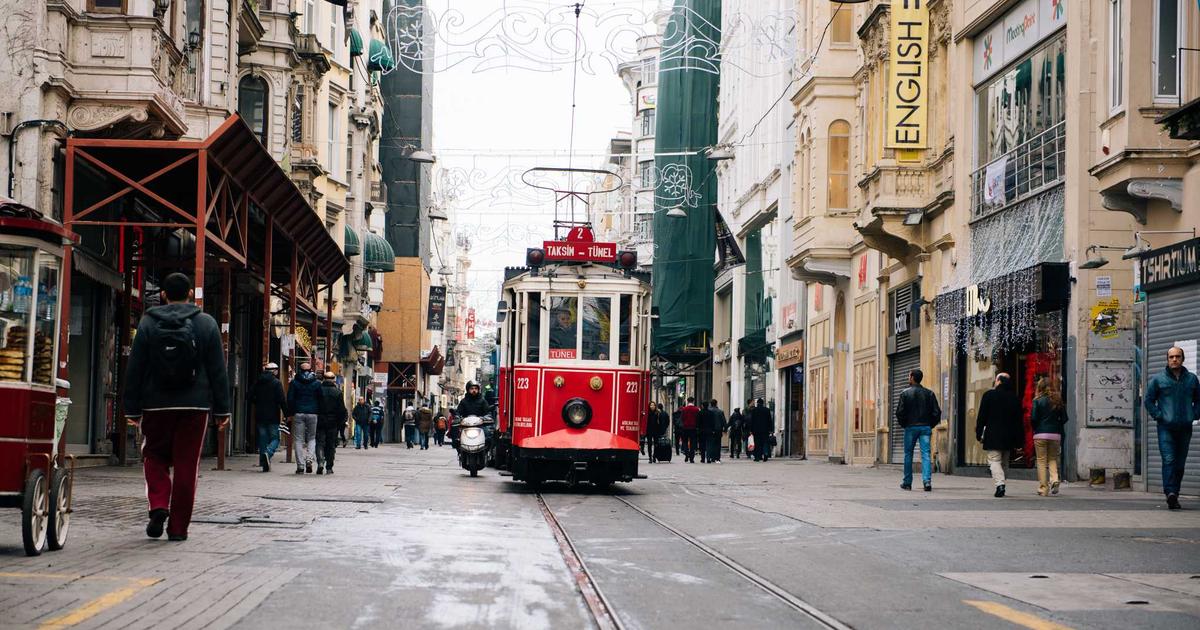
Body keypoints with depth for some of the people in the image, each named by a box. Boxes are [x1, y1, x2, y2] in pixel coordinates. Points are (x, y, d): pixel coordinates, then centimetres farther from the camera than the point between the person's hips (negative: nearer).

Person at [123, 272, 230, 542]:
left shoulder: (148, 323, 1)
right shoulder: (206, 324, 1)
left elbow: (134, 369, 1)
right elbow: (218, 370, 1)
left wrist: (132, 408, 7)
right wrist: (222, 409, 6)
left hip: (157, 405, 0)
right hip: (195, 405, 0)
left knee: (154, 456, 16)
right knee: (186, 465, 5)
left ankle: (158, 505, -6)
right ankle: (178, 527, 7)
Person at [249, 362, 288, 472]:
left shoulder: (257, 382, 7)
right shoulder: (276, 383, -7)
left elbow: (251, 397, 8)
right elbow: (282, 400, -12)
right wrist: (286, 414, -8)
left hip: (260, 415, 4)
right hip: (273, 416, -4)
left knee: (263, 439, 9)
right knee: (275, 438, 4)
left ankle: (265, 465, 7)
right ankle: (268, 453, -25)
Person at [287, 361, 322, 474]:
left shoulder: (294, 382, 4)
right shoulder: (317, 383, 5)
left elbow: (290, 399, 1)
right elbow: (320, 400, 4)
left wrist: (290, 413, 6)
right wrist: (320, 413, 11)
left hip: (298, 413, 0)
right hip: (312, 413, 0)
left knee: (298, 440, 3)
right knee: (312, 438, 12)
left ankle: (300, 465, -2)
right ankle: (309, 459, -11)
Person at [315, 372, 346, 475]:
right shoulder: (338, 392, -3)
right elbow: (342, 410, -2)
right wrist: (342, 422, 7)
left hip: (320, 421, 0)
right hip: (333, 423, 0)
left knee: (320, 443, 2)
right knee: (331, 445, 8)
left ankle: (320, 462, -20)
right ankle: (329, 467, 10)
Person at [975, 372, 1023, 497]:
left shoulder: (989, 395, -4)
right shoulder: (1015, 398, 7)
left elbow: (982, 416, -5)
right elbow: (1019, 420, 8)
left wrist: (979, 433, 2)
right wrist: (1019, 440, 11)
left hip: (993, 436, -4)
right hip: (1009, 437, 4)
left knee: (994, 460, -7)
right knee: (1004, 462, 15)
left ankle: (1000, 484, -24)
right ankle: (1001, 484, 17)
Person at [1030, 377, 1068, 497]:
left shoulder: (1038, 401, -5)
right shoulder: (1058, 400, 6)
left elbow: (1033, 418, -10)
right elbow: (1064, 418, 5)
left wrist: (1035, 428, 9)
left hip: (1040, 434, -3)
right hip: (1055, 434, 3)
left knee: (1041, 461, 4)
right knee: (1052, 459, 16)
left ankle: (1043, 488, 2)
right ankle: (1054, 479, -9)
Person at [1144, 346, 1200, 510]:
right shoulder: (1158, 379, 2)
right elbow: (1149, 400, 7)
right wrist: (1158, 416, -4)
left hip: (1185, 428, 3)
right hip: (1166, 427, -3)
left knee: (1180, 463, 7)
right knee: (1168, 460, -17)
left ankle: (1174, 495, 15)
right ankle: (1170, 493, -26)